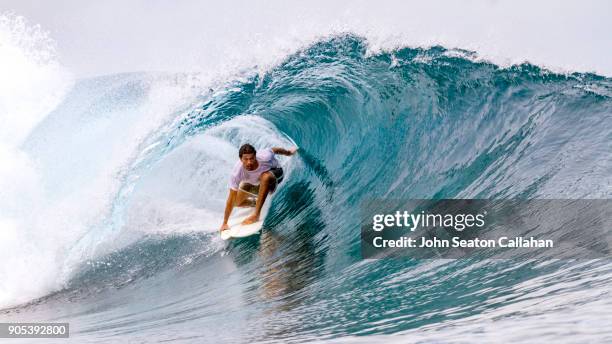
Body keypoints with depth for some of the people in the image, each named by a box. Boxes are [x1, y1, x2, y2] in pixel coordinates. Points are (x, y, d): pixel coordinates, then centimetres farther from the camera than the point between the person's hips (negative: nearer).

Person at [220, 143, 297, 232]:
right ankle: (255, 203, 33)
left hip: (275, 172, -3)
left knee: (265, 177, -38)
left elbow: (274, 150, -14)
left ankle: (256, 215, -31)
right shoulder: (237, 173, -37)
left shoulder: (265, 158, -39)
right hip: (253, 182, 3)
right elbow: (231, 199, -30)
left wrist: (288, 152, 8)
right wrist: (224, 223, -28)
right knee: (237, 202, -2)